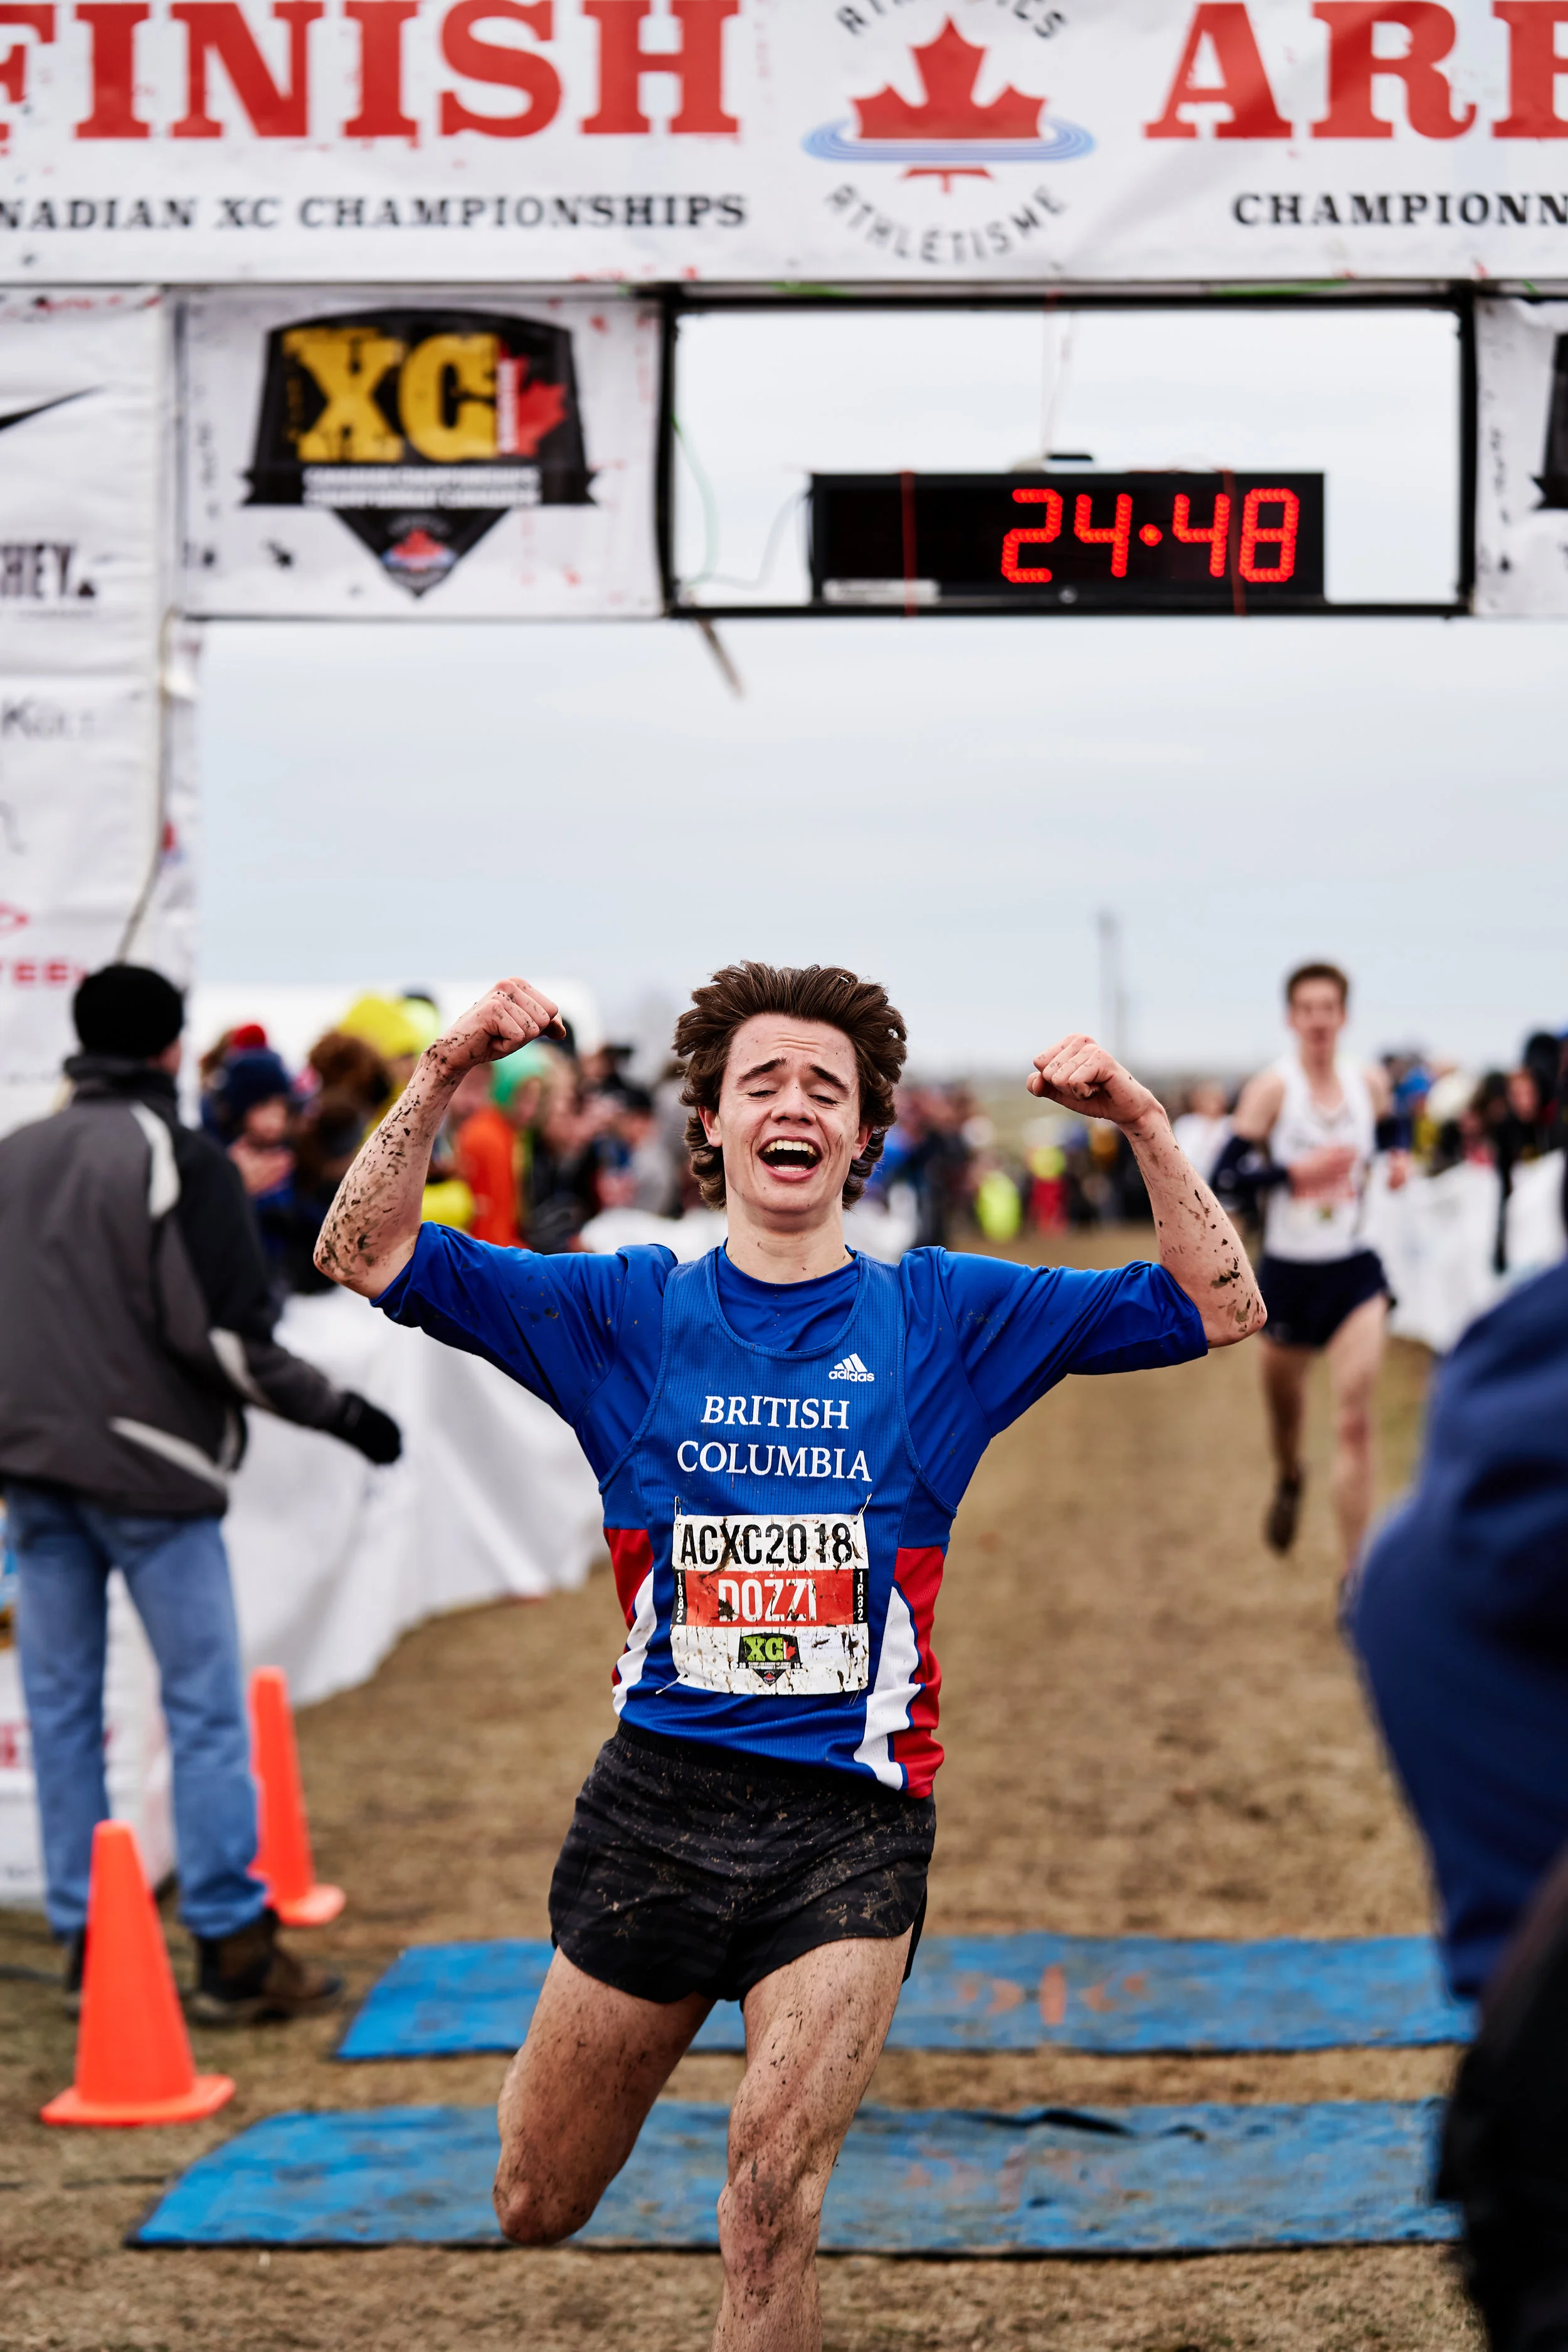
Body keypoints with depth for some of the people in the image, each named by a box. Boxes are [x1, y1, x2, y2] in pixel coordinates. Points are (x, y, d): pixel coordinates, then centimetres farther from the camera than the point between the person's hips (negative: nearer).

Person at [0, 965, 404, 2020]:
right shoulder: (182, 1161, -8)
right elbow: (225, 1337, -14)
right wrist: (346, 1412, -4)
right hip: (147, 1468, -6)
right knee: (206, 1704, -1)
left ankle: (87, 1941, 12)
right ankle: (235, 1948, 0)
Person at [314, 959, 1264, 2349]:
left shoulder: (942, 1317, 5)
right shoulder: (628, 1313, 6)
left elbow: (1222, 1311, 3)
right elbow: (366, 1256, 1)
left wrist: (1139, 1121, -10)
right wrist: (445, 1077, -12)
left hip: (851, 1819, -1)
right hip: (656, 1801, 1)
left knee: (773, 2209, -15)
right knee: (532, 2214, 12)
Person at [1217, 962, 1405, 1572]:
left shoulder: (1371, 1084, 0)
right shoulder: (1273, 1088, -12)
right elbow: (1224, 1178, -17)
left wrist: (1396, 1165, 3)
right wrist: (1293, 1173, -25)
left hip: (1355, 1269, 1)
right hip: (1288, 1270, -1)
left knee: (1354, 1420, -12)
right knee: (1284, 1402, 19)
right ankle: (1290, 1482, 55)